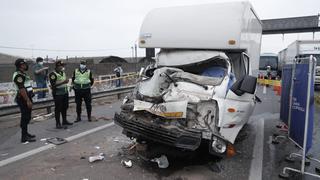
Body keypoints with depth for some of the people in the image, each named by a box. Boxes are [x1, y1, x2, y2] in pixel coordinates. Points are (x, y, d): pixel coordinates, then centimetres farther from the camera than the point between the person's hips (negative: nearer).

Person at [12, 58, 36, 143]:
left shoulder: (23, 74, 17)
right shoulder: (18, 75, -16)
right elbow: (21, 89, -23)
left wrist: (29, 99, 22)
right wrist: (28, 101, -25)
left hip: (27, 98, 10)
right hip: (23, 99, -10)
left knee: (27, 117, 18)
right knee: (25, 117, -6)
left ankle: (25, 133, 30)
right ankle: (24, 137, 0)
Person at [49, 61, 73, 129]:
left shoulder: (63, 72, 12)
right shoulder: (53, 74, -13)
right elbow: (53, 85, -20)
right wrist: (63, 82, -25)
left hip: (65, 93, 8)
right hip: (58, 94, -8)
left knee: (65, 107, 15)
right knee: (58, 108, -2)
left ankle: (64, 121, 28)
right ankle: (58, 124, 5)